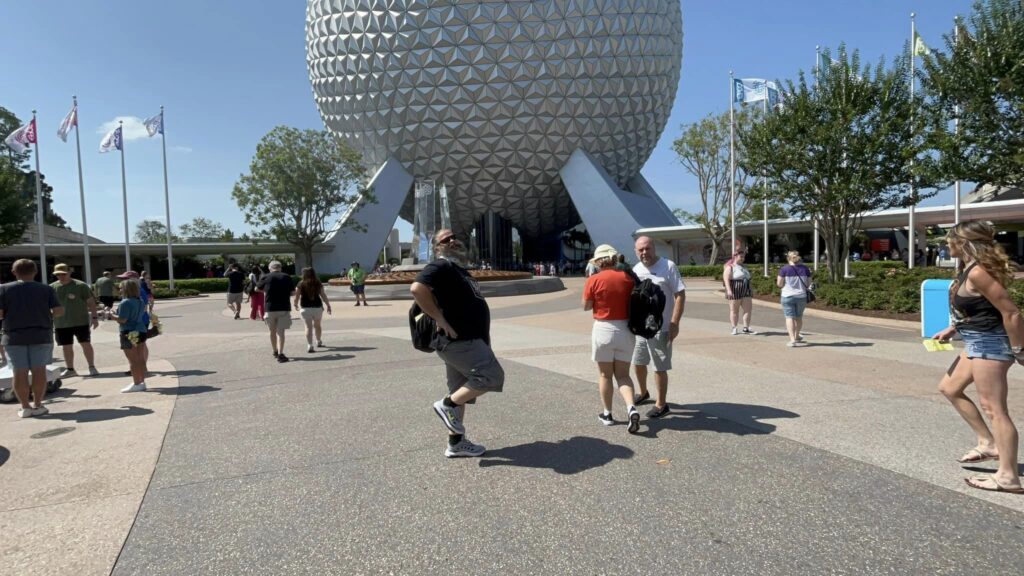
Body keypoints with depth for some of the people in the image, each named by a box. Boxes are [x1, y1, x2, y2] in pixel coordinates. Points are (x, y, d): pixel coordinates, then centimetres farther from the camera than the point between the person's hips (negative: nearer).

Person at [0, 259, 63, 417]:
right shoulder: (46, 289, -1)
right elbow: (59, 311, -6)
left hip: (15, 337, 0)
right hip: (41, 335, 0)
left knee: (20, 372, 5)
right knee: (39, 370, 5)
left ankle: (25, 407, 9)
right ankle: (38, 405, 9)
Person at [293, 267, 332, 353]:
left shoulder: (301, 284, -6)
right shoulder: (318, 284, -2)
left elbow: (297, 296, -4)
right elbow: (323, 295, -2)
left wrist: (295, 304, 13)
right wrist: (328, 305, 5)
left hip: (305, 308, -2)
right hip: (317, 307, 2)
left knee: (308, 326, 0)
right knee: (317, 325, 20)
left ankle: (309, 346, -9)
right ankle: (319, 342, 37)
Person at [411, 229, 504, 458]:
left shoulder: (458, 268, 20)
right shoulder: (441, 266, -11)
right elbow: (417, 288, -28)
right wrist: (440, 320, -24)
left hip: (466, 340, 10)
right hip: (459, 341, -10)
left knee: (462, 393, 12)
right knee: (492, 376, -13)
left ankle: (456, 443, 18)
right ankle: (447, 404, -3)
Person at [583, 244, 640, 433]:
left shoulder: (594, 280, -10)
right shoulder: (627, 278, -1)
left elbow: (586, 306, -3)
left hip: (603, 329, -2)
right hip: (625, 329, 3)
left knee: (605, 374, 12)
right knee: (623, 375, 10)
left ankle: (607, 414, 20)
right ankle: (631, 408, -10)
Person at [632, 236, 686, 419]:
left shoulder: (668, 266, -12)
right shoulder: (636, 270, 6)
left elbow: (680, 295, -14)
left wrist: (675, 323, -20)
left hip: (661, 327, -6)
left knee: (659, 367, 0)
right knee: (638, 363, 19)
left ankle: (661, 404, 15)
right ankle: (643, 393, 41)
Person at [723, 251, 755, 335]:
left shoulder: (743, 267, 19)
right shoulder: (730, 267, -5)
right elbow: (726, 279, -15)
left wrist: (750, 290, 22)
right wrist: (729, 290, -27)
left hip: (746, 292, 7)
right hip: (735, 292, -7)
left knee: (748, 309, -2)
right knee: (734, 310, 0)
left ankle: (746, 328, 1)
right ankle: (734, 328, 8)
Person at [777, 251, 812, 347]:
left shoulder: (784, 269, -7)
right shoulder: (805, 269, 1)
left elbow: (779, 284, -6)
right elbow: (808, 284, 6)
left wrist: (778, 279, 14)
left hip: (788, 296, -3)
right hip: (801, 296, 3)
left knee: (789, 317, -2)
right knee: (799, 317, 18)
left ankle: (792, 340, -11)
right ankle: (797, 336, 36)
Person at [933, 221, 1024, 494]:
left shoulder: (978, 272, -23)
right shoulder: (969, 268, 8)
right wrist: (951, 330, 14)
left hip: (988, 343, -11)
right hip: (978, 342, 11)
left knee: (993, 408, -5)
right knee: (949, 389, 21)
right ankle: (989, 444, 28)